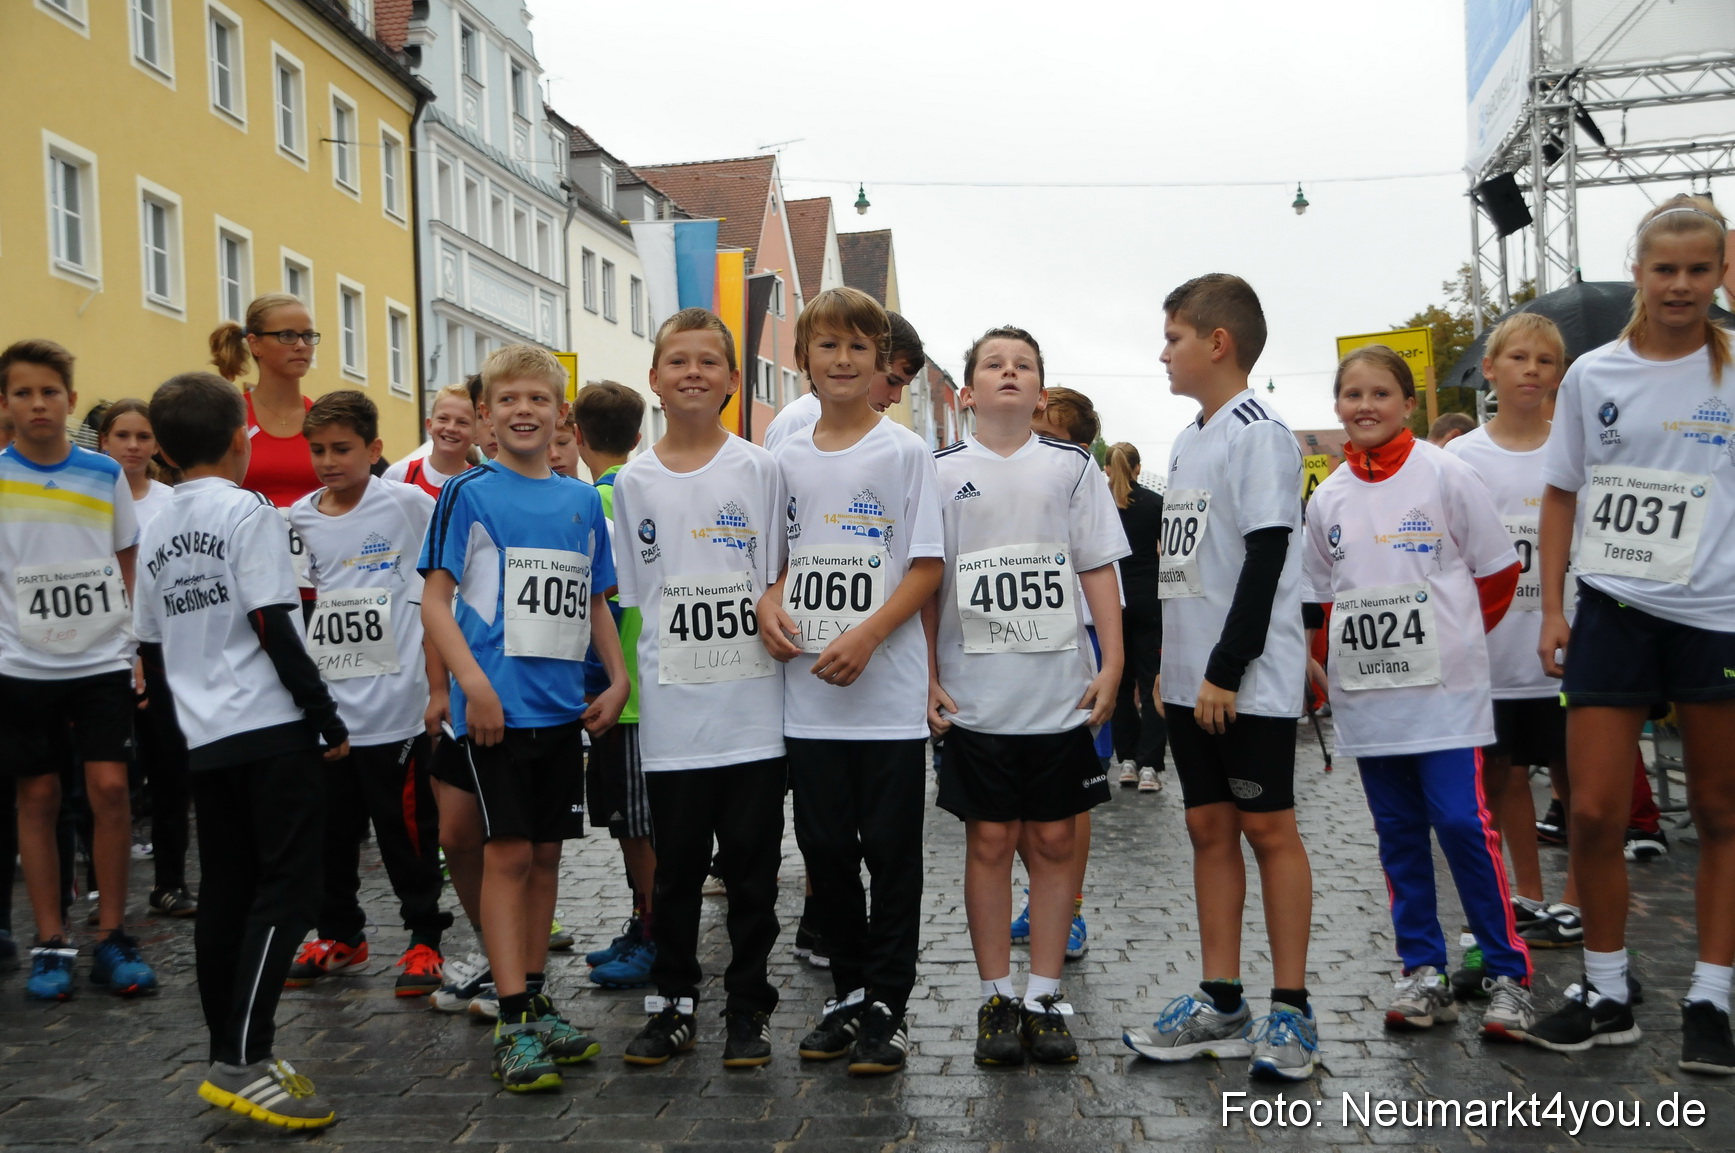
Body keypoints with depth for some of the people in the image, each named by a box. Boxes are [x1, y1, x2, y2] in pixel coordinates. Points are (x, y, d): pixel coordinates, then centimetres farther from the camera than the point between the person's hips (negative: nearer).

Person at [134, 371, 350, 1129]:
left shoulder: (155, 531, 13)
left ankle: (230, 1058, 16)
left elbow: (152, 645, 16)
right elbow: (275, 628, -14)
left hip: (203, 740, 7)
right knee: (287, 888, -5)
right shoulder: (248, 511, -8)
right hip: (270, 730, -7)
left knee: (225, 893, 11)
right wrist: (328, 719, -9)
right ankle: (242, 1062, -10)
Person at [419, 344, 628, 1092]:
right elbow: (435, 598, -7)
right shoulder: (470, 494, -3)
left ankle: (535, 1002, 22)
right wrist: (473, 681, -17)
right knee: (507, 854, -5)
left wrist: (617, 678, 7)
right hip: (497, 705, -5)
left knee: (545, 854, 11)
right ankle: (514, 1027, 0)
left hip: (563, 705, 5)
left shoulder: (582, 501, 11)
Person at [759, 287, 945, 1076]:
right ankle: (849, 993, 25)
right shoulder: (786, 458, 10)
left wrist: (865, 636, -17)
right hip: (807, 694, 4)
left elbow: (927, 566, -6)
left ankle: (885, 1006, 13)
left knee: (891, 851, 2)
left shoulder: (904, 451, -2)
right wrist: (768, 602, -4)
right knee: (824, 848, 10)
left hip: (887, 692, -4)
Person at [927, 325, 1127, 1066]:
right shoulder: (942, 472, 5)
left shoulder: (1071, 466, 7)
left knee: (1054, 841, 5)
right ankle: (998, 999, 15)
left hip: (1061, 691, 1)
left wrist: (1112, 662, -3)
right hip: (975, 694, -1)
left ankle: (1044, 998, 15)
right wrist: (927, 678, -1)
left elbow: (1098, 568, 5)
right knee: (989, 841, 4)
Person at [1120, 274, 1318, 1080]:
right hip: (1191, 680, 9)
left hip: (1248, 682, -8)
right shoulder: (1186, 441, 16)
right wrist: (1167, 662, 16)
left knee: (1268, 828, -1)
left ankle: (1290, 1010, 9)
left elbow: (1266, 561, -16)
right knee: (1209, 827, 10)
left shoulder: (1259, 434, -11)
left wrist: (1227, 671, -18)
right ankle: (1220, 1004, 18)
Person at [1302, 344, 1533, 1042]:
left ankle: (1509, 975, 6)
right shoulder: (1327, 498, 8)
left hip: (1444, 688, -4)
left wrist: (1453, 639, 7)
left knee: (1463, 823, -8)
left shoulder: (1446, 475, -3)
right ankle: (1424, 972, 19)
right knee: (1398, 833, 9)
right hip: (1366, 694, 4)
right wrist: (1335, 666, 10)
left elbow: (1497, 572, 3)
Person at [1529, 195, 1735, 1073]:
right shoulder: (1593, 375, 6)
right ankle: (1607, 993, 16)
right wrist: (1551, 609, 4)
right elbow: (1561, 497, 10)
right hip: (1613, 608, 1)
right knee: (1593, 812, 0)